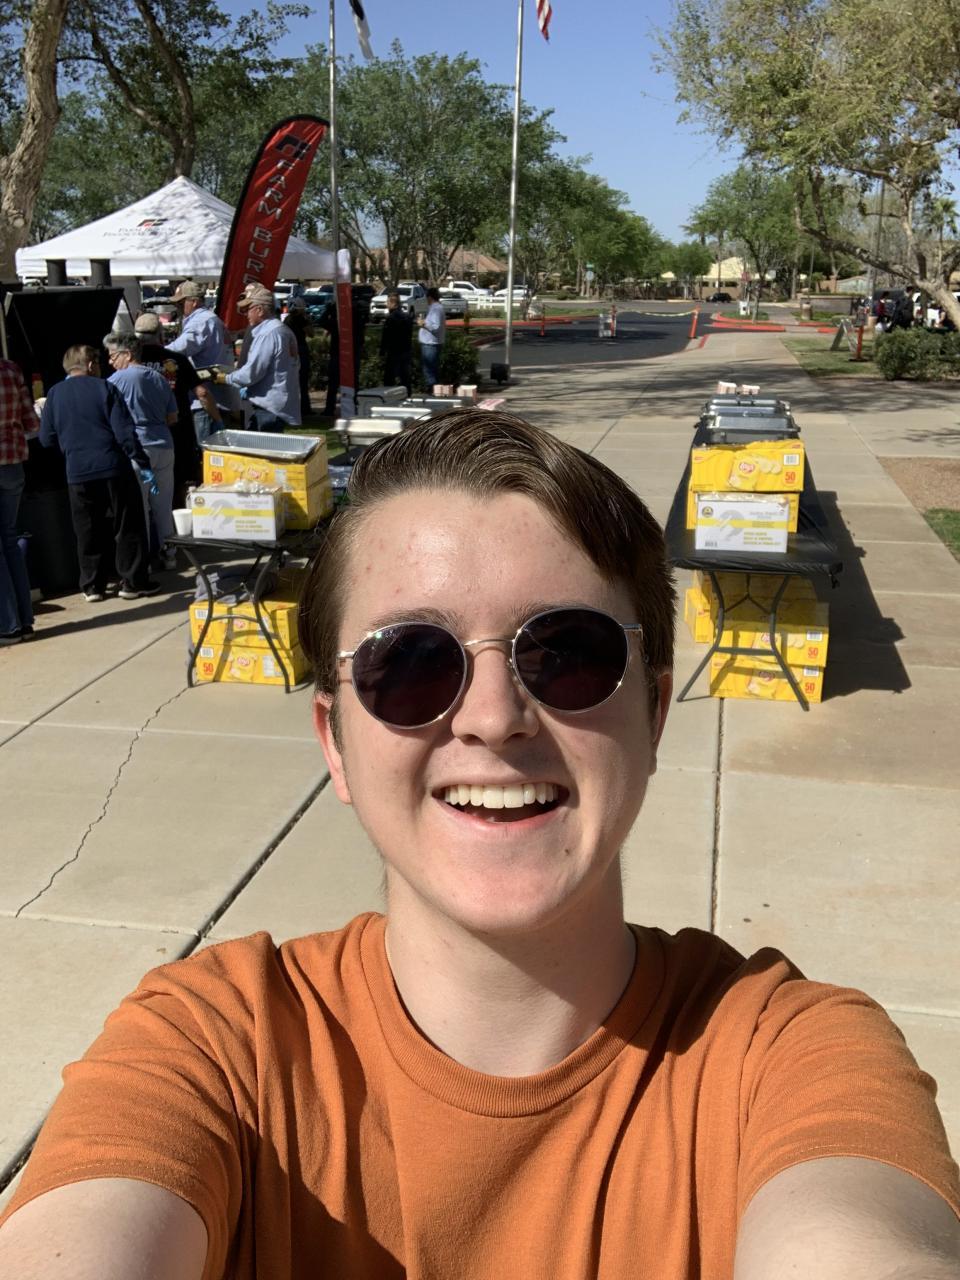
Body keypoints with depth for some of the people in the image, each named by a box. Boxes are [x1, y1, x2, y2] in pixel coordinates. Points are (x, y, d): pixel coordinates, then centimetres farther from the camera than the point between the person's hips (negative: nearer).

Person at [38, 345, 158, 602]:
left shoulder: (55, 394, 5)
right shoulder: (104, 389, -2)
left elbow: (46, 439, 7)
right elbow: (125, 432, -9)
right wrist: (144, 464, -6)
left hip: (78, 474, 3)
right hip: (114, 468, -3)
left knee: (89, 531, 12)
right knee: (128, 527, 7)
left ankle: (92, 585, 16)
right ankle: (133, 582, 9)